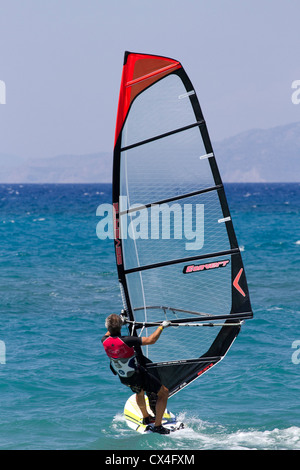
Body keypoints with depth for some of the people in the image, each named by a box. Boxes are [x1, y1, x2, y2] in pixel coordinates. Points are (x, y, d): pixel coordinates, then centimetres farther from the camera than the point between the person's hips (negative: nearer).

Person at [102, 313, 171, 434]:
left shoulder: (105, 341, -16)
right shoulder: (126, 341, -34)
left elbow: (108, 334, 12)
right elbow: (151, 340, -33)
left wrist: (116, 323, 26)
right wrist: (162, 326, -20)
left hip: (123, 378, 7)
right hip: (138, 376, -6)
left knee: (139, 392, 38)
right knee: (164, 392, 8)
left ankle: (146, 418, 54)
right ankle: (157, 426, 6)